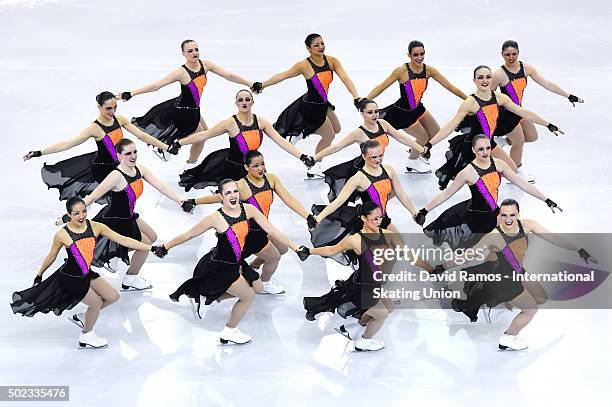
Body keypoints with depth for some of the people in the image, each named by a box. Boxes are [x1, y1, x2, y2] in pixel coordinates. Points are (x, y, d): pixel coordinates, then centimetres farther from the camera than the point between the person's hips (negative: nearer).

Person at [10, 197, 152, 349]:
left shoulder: (95, 227, -12)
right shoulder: (62, 235, -22)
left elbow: (122, 240, -11)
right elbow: (51, 257, -5)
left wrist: (150, 248, -15)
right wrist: (39, 275, 10)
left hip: (86, 274, 6)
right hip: (70, 278, -6)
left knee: (113, 296, 9)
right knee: (96, 303, 0)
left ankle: (82, 317, 29)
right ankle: (86, 336, 27)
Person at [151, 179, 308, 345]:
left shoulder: (248, 210, -10)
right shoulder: (216, 218, -26)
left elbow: (272, 231, -6)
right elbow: (188, 235, -16)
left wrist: (295, 247, -6)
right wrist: (165, 247, -8)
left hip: (236, 263, 7)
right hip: (219, 267, -7)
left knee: (257, 287, 17)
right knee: (248, 296, -1)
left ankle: (213, 296, 25)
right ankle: (230, 332, 22)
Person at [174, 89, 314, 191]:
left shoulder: (260, 122, -4)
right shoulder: (231, 123, -15)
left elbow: (281, 141, -5)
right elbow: (204, 135, -11)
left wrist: (302, 156, -13)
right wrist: (179, 143, -13)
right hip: (231, 167, -4)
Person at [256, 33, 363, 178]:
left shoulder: (331, 61, -9)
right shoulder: (305, 65, -22)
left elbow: (345, 79, -15)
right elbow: (283, 75, -20)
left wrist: (356, 97, -28)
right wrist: (262, 85, -24)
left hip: (323, 105, 7)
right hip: (311, 108, -7)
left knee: (336, 129, 22)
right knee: (329, 135, 4)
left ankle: (303, 132, 29)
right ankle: (314, 167, 20)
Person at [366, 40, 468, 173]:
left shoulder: (428, 70, -10)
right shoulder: (402, 71, -25)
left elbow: (449, 86, -5)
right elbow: (382, 87, -20)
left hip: (417, 108, 7)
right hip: (402, 113, -7)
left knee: (436, 133, 14)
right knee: (423, 137, 1)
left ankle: (417, 152, 40)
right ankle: (412, 162, 30)